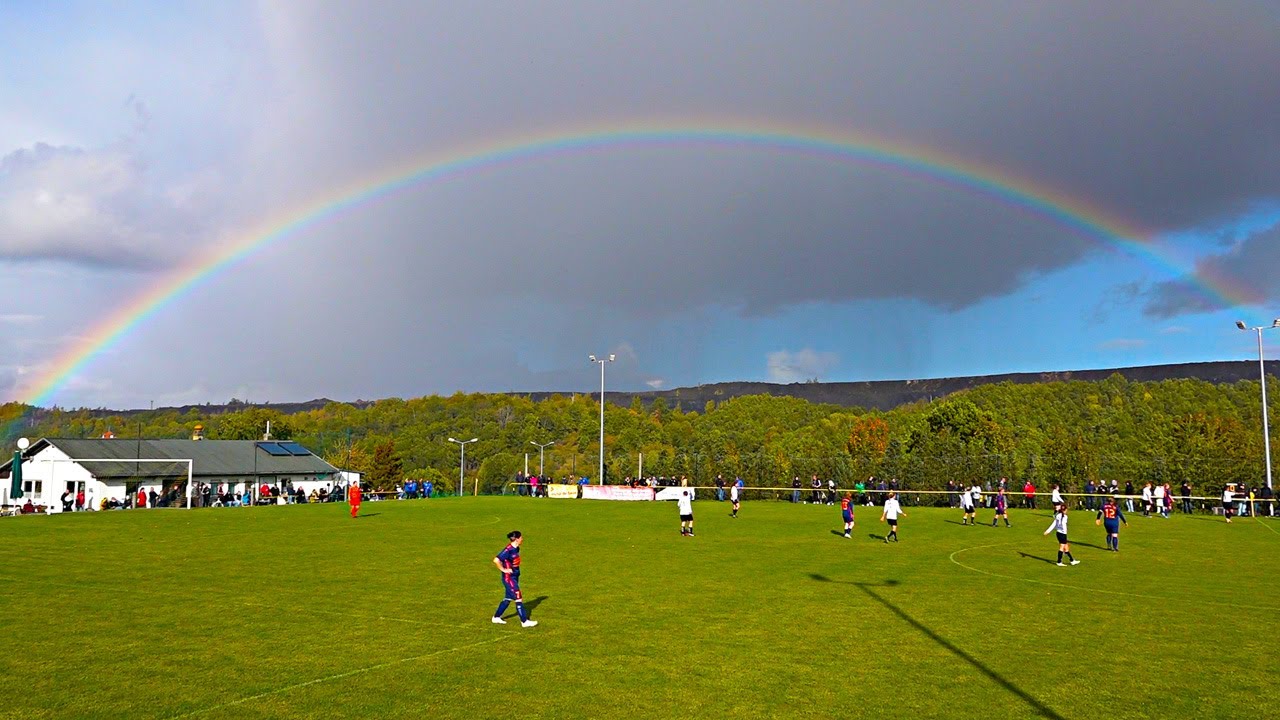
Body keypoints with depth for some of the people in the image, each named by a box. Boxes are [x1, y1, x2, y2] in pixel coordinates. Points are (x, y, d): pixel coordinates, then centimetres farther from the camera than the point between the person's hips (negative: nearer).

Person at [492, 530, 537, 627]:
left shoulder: (516, 549, 5)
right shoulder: (508, 550, -23)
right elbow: (496, 560, -29)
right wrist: (503, 569, -20)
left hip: (514, 577, 9)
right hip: (509, 578, -9)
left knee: (508, 598, 17)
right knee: (518, 599, -5)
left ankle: (496, 617, 30)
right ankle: (524, 621, 1)